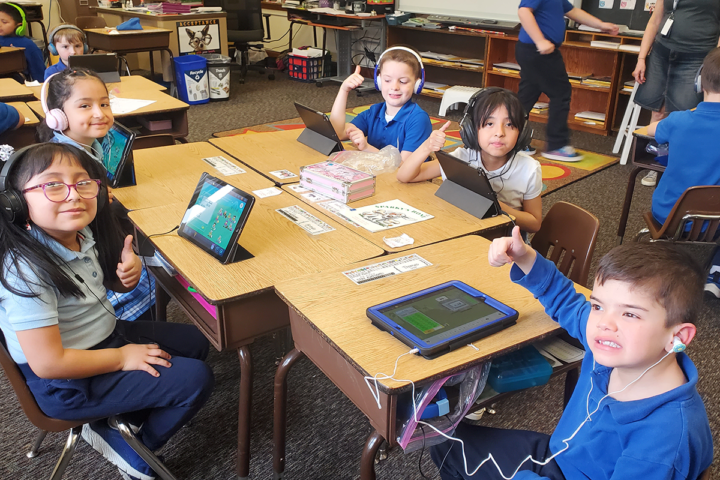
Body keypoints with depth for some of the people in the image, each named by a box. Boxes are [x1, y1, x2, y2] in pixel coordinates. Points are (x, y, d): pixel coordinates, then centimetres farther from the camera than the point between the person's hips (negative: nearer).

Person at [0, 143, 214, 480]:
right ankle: (133, 453, 13)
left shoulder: (83, 234, -7)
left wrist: (129, 272, -13)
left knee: (194, 342, 17)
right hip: (68, 384, -9)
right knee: (196, 379, -11)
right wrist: (123, 357, -19)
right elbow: (48, 363, -30)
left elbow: (112, 284, 12)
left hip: (107, 334, 9)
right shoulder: (27, 271, -30)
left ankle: (123, 419, 18)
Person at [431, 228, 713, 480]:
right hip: (554, 456, 7)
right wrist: (524, 258, -9)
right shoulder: (606, 349, -17)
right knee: (449, 441, 15)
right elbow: (565, 303, 4)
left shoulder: (667, 435, -36)